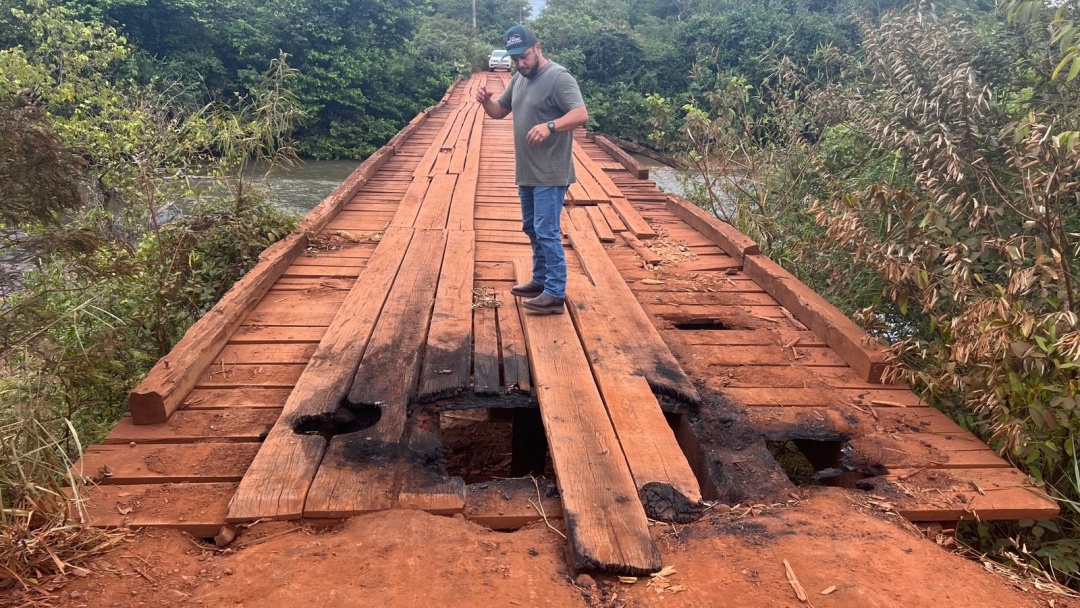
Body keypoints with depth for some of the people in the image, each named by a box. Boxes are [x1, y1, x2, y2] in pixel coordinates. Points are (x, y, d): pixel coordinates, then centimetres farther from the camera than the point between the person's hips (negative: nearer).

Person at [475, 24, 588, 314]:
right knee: (532, 229, 17)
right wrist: (486, 100, -3)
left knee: (547, 232, -9)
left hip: (550, 174, -9)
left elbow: (581, 114, -24)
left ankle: (555, 295, -4)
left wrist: (549, 126, -41)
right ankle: (541, 280, 30)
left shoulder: (558, 77, -15)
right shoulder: (519, 79, 12)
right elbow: (499, 111, 20)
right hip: (526, 172, 9)